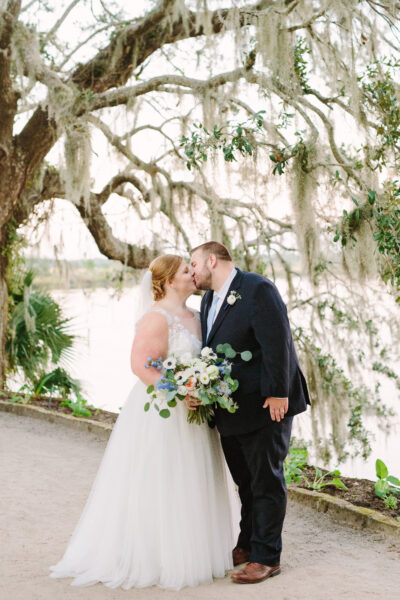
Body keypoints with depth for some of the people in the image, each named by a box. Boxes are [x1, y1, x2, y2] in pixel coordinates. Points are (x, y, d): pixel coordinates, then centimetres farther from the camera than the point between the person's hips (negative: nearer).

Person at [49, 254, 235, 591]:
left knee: (188, 485, 15)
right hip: (161, 414, -9)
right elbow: (141, 364, -22)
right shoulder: (157, 317, -15)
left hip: (190, 414, 9)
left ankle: (187, 551, 26)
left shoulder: (193, 316, 12)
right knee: (158, 485, 0)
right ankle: (153, 557, 11)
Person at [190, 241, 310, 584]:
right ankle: (247, 545, 33)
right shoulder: (209, 299, 13)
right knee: (246, 482, 19)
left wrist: (277, 394, -22)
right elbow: (210, 350, 12)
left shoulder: (258, 289, -16)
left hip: (265, 405, -8)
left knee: (267, 482, 2)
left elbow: (277, 343, -21)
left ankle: (267, 558, 12)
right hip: (231, 408, 9)